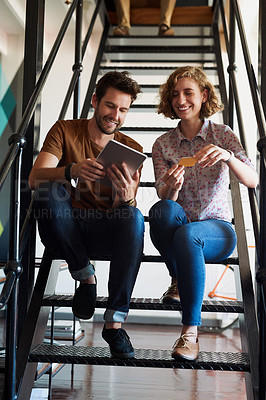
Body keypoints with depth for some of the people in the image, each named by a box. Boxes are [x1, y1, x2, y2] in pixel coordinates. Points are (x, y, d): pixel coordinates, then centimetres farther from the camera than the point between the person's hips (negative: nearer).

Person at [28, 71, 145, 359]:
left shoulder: (131, 149, 5)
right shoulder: (65, 131, 1)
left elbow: (121, 209, -7)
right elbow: (34, 178, -16)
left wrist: (126, 196, -32)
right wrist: (71, 170, -37)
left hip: (105, 231, 1)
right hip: (64, 231, -1)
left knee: (134, 217, -32)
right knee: (51, 191, -31)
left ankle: (115, 321, -29)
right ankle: (85, 276, -12)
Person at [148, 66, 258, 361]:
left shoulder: (222, 135, 0)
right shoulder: (163, 144, 5)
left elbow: (252, 181, -14)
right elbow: (166, 199, -6)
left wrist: (226, 156, -34)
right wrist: (173, 186, -30)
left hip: (217, 229, -1)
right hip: (178, 227, 2)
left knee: (186, 234, -37)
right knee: (162, 211, -34)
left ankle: (190, 331, -30)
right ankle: (178, 279, -8)